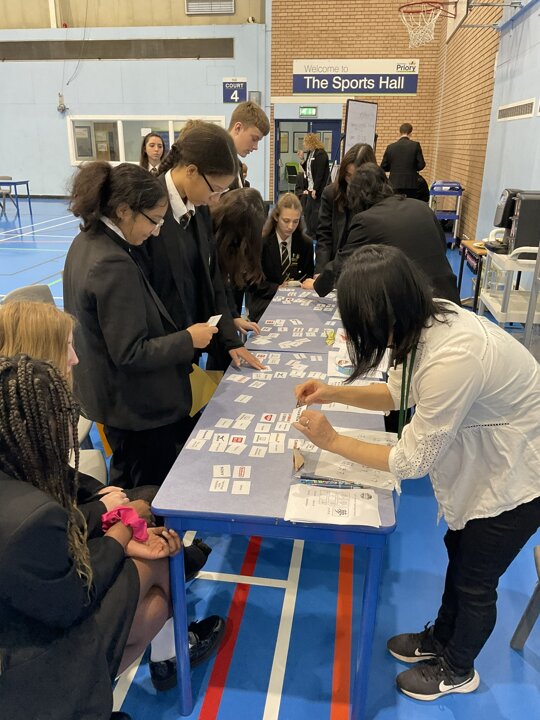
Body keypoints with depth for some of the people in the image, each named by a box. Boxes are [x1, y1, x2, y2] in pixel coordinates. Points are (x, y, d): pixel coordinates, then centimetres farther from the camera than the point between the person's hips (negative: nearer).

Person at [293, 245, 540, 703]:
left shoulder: (452, 360, -40)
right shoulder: (429, 320, -14)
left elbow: (413, 461, -27)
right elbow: (399, 393, 3)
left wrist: (332, 441, -18)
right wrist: (334, 393, -9)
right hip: (491, 456, 8)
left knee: (475, 579, 12)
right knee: (458, 550, 24)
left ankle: (457, 671, 41)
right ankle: (440, 639, 50)